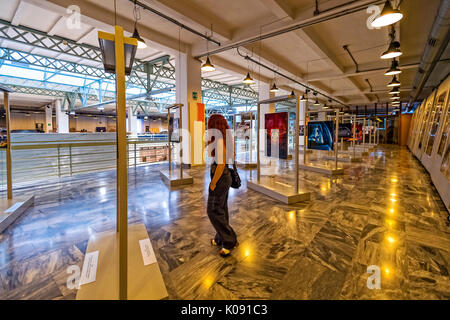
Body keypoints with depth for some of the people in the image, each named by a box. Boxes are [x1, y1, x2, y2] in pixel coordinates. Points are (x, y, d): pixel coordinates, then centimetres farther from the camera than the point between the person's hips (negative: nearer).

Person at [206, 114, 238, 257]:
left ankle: (229, 241, 12)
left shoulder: (219, 140, -20)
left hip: (220, 178, -10)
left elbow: (221, 164, -23)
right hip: (226, 176, 10)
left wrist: (213, 183, -18)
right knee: (221, 209, 17)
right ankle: (221, 239, 32)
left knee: (213, 211, 2)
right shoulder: (225, 138, 9)